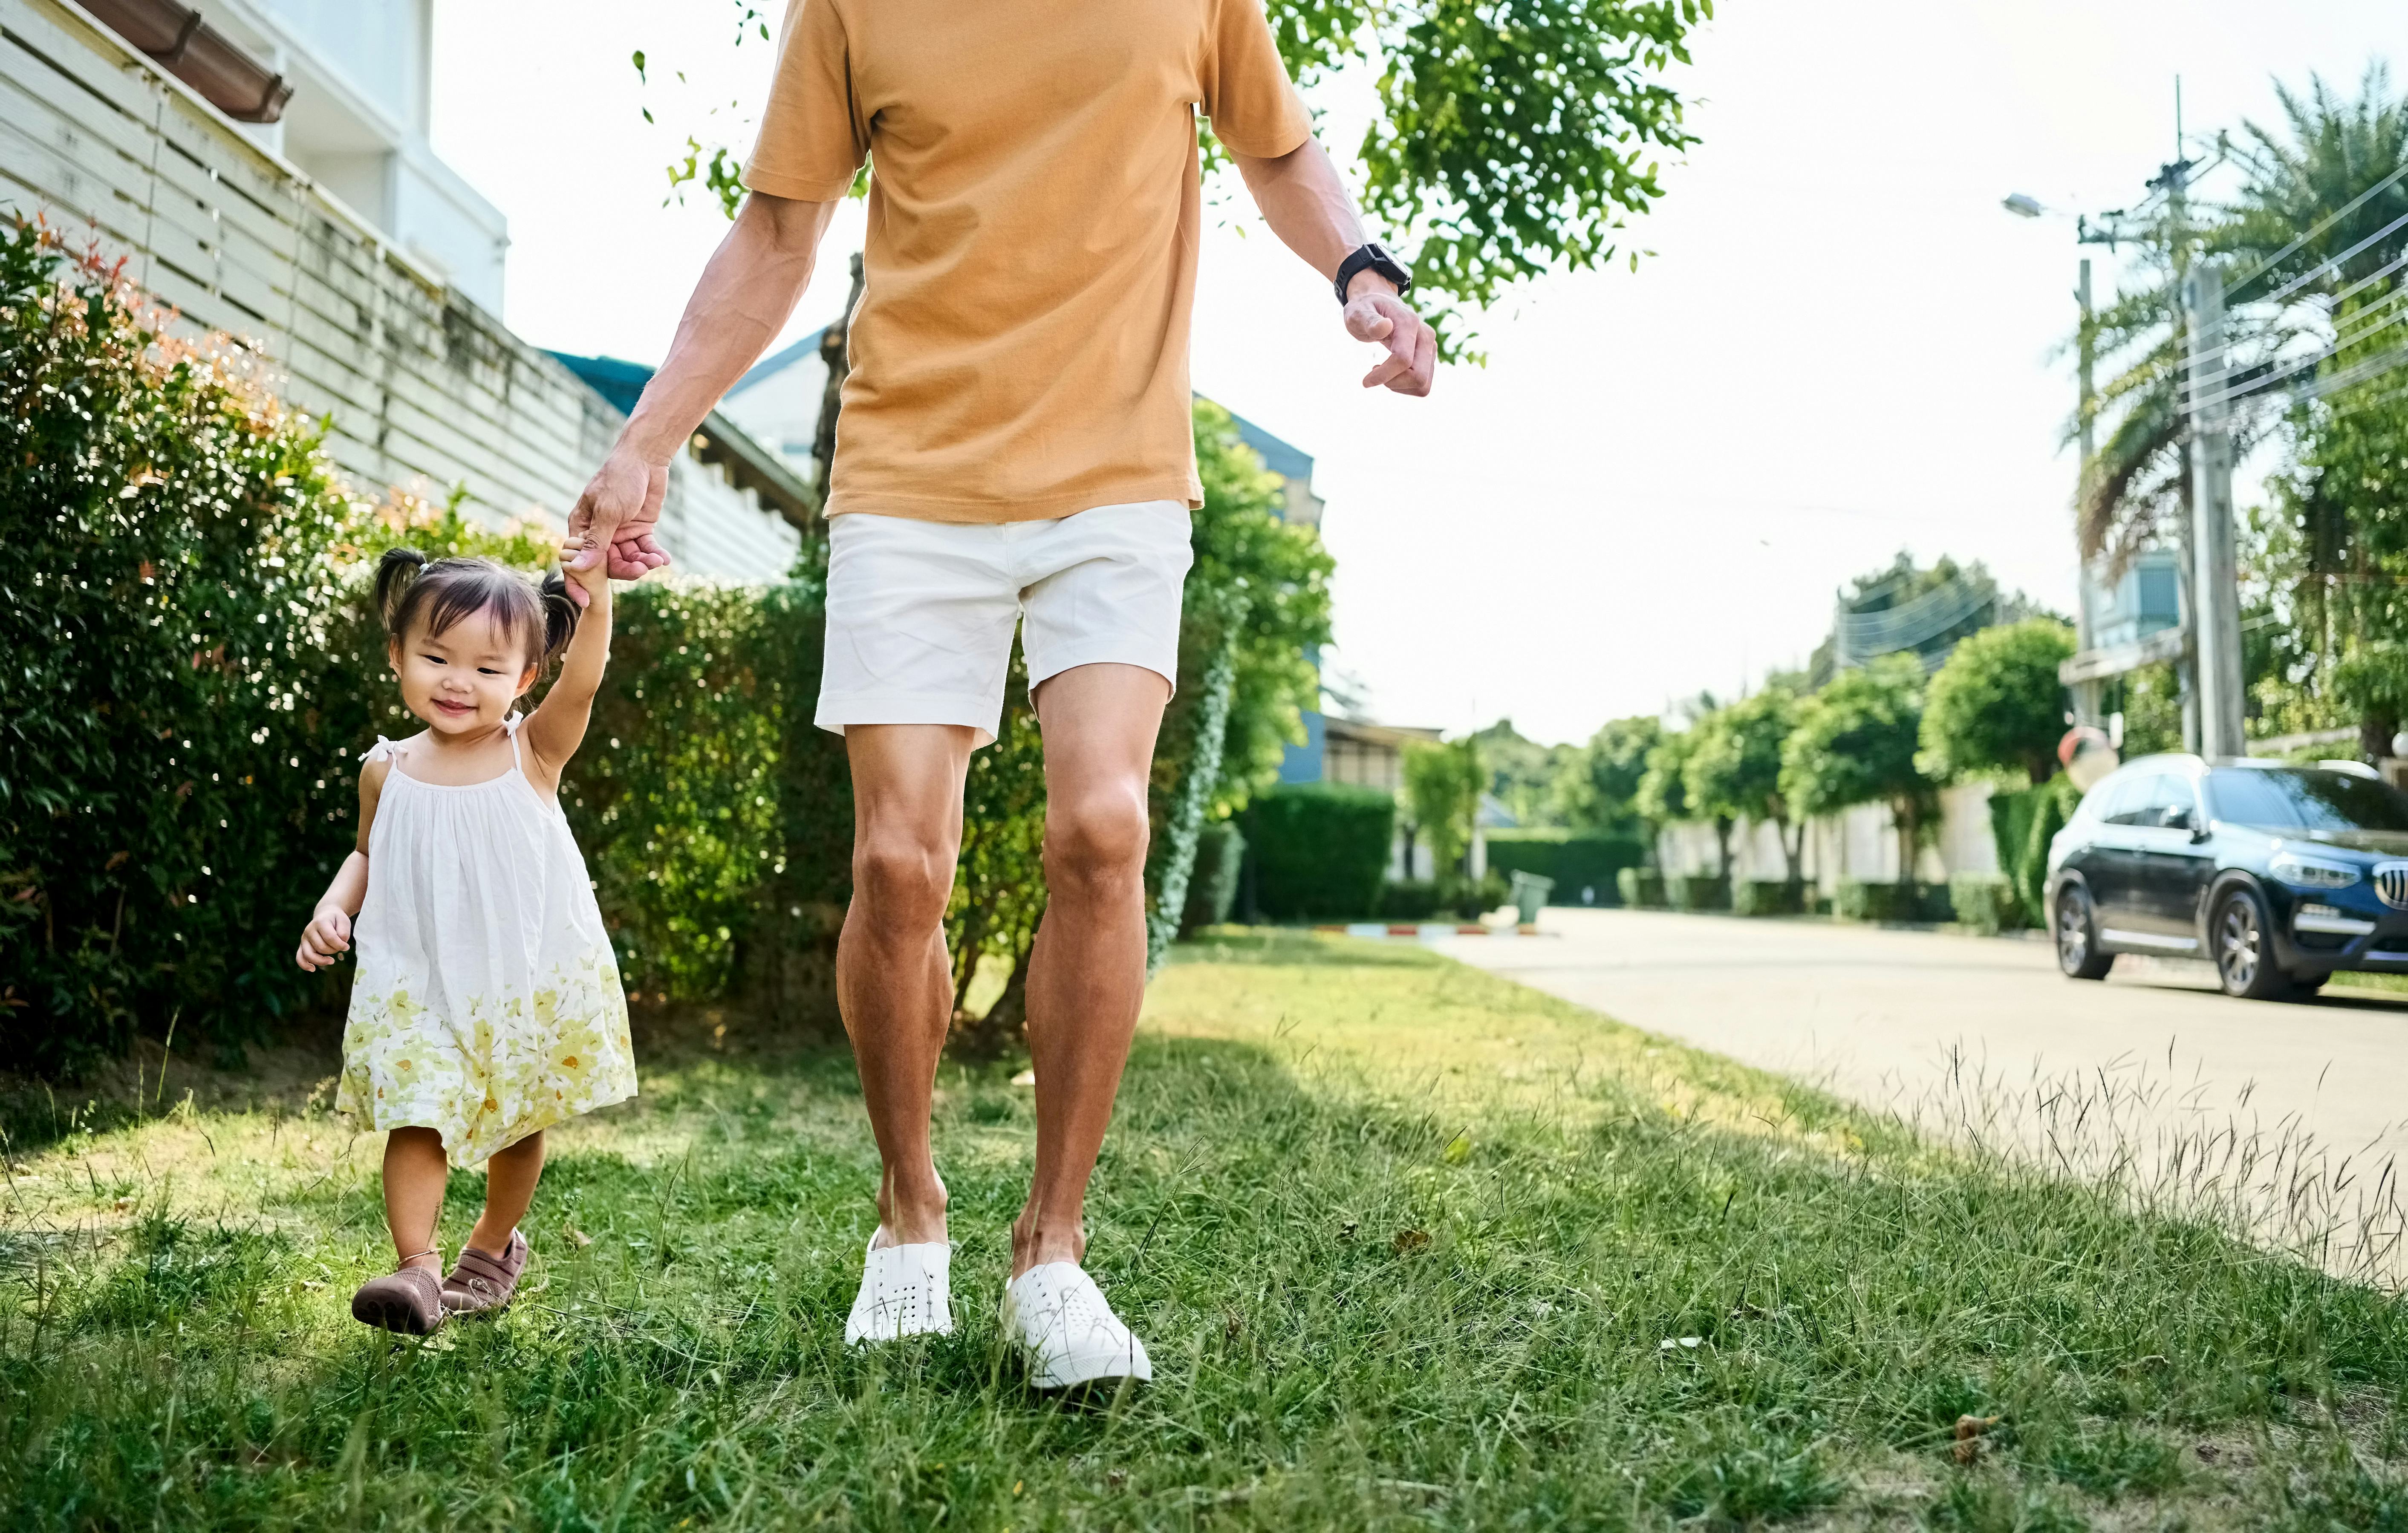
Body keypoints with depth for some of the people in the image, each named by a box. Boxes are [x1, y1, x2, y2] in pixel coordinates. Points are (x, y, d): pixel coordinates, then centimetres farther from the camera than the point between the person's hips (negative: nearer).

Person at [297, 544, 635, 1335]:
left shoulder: (533, 753, -7)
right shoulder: (388, 771, 0)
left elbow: (584, 679, -24)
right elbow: (369, 855, 16)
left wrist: (593, 595, -39)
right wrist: (334, 907, -3)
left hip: (530, 982, 0)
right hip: (419, 985, 1)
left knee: (519, 1124, 14)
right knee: (416, 1119, -13)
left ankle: (493, 1248, 34)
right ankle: (416, 1267, -11)